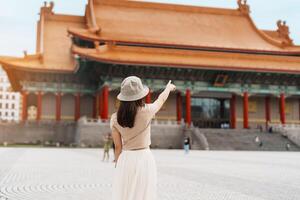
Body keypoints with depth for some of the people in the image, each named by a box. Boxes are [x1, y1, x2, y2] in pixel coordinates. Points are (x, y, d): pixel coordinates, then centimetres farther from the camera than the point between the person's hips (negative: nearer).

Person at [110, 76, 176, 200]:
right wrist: (169, 87, 32)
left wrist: (118, 166, 14)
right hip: (143, 158, -2)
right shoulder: (147, 111, -11)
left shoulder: (115, 118, -5)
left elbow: (118, 147, 2)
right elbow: (161, 99, 11)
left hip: (125, 160, 2)